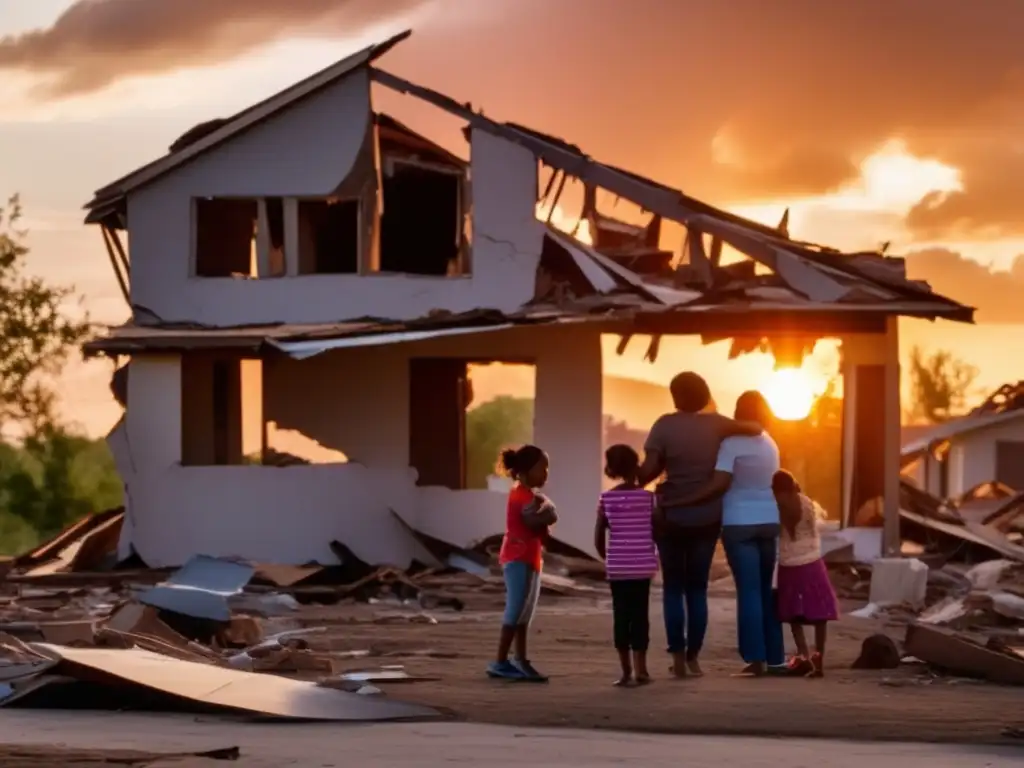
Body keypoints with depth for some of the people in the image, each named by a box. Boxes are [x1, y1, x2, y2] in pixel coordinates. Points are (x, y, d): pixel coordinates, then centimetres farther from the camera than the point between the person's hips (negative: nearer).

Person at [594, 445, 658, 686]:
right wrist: (656, 557, 14)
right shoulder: (647, 497, -4)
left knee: (621, 616, 5)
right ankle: (640, 669, 2)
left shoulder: (606, 499, -1)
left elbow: (599, 537, 0)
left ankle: (626, 671, 3)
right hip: (643, 566, -1)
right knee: (640, 615, 4)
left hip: (617, 567, 1)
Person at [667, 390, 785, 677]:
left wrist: (678, 501, -21)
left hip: (740, 524, -6)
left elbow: (719, 483, -21)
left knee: (749, 590, -4)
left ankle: (756, 659, -7)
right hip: (769, 522, 6)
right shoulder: (770, 444, 12)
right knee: (766, 589, 13)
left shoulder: (732, 443, -11)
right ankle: (775, 657, 12)